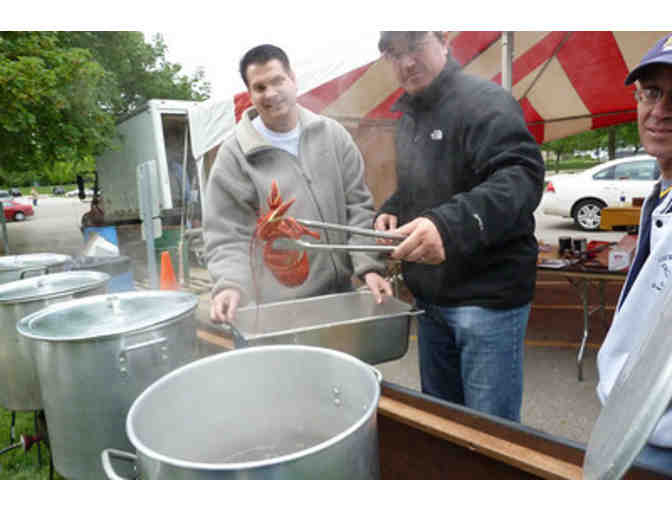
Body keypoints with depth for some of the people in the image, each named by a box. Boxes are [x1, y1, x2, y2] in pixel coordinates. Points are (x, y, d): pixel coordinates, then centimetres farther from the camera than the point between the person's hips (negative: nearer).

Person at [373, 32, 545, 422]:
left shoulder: (484, 101, -13)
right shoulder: (411, 115, 14)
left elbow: (523, 174, -28)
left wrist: (449, 224, -43)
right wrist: (391, 211, 5)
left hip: (486, 296, -8)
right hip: (431, 297, 8)